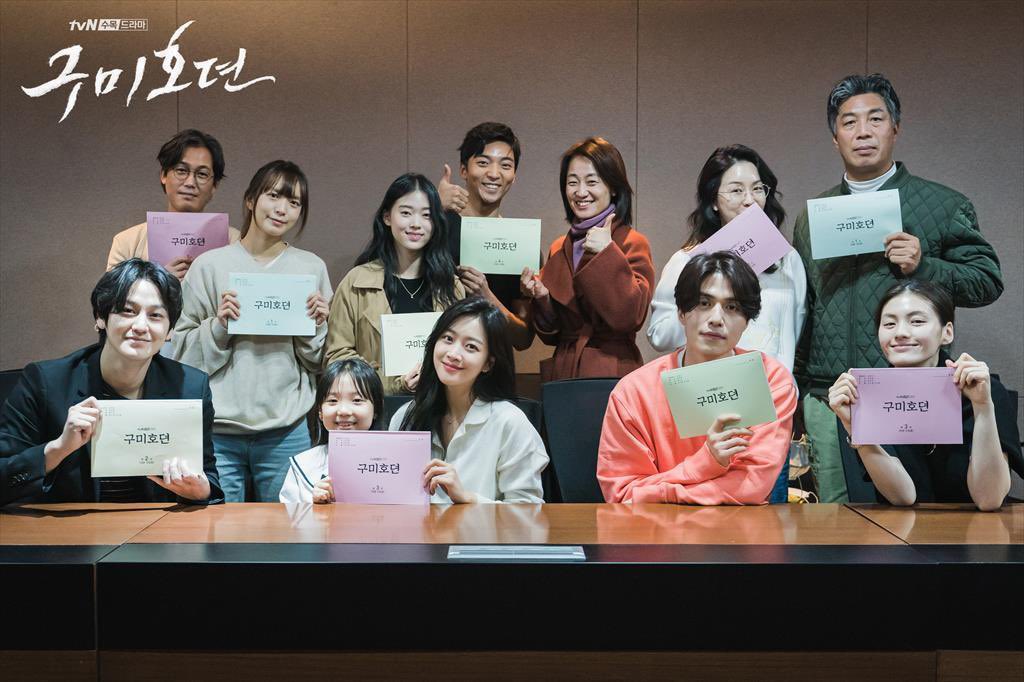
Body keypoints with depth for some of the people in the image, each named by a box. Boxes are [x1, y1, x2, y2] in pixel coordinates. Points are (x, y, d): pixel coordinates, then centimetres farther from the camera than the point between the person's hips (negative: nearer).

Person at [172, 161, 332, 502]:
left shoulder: (312, 268, 6)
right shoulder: (209, 265, 2)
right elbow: (184, 353, 4)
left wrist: (316, 326, -6)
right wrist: (217, 326, -12)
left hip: (286, 431, 1)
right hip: (218, 429, -1)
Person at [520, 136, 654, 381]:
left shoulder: (632, 244, -5)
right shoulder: (560, 249, 11)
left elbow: (631, 317, -17)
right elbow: (551, 334, 14)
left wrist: (607, 254, -20)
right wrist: (541, 298, -5)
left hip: (612, 375, -5)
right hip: (561, 373, 5)